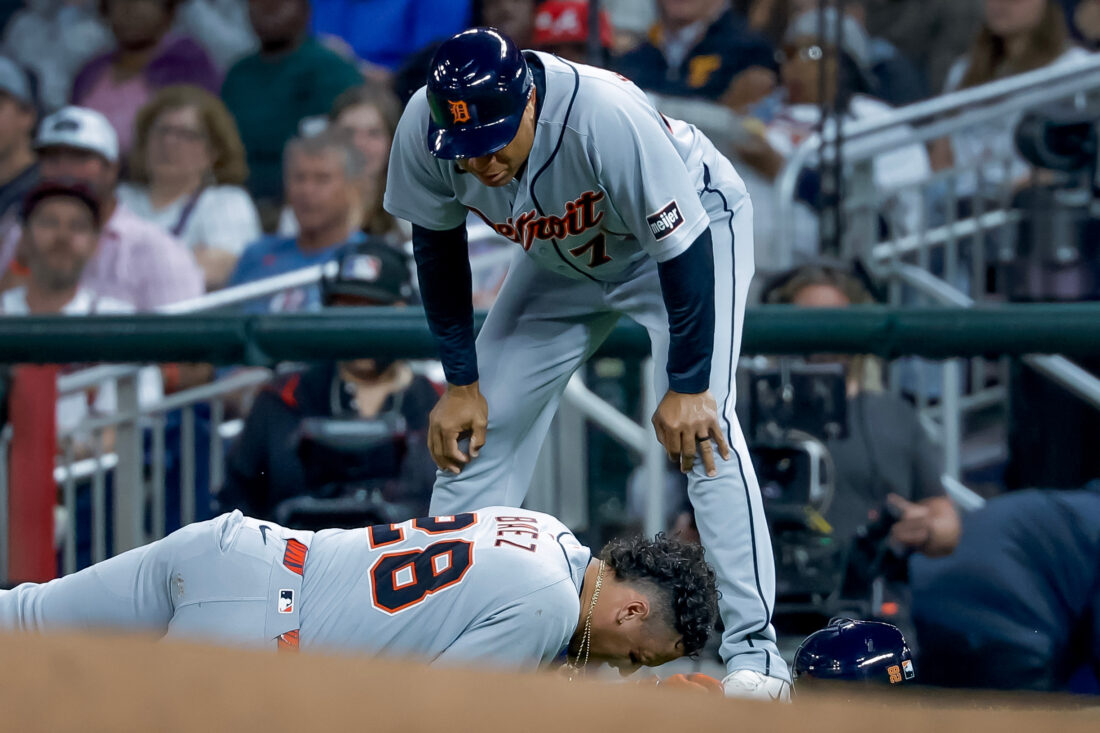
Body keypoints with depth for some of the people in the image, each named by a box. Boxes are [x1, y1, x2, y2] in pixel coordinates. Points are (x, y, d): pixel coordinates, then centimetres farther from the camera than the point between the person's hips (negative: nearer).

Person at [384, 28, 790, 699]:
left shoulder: (607, 117, -42)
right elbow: (438, 247, -7)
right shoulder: (423, 132, -27)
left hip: (693, 226, -5)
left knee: (698, 420, -23)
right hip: (564, 259, 5)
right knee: (480, 425, 0)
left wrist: (687, 386, -27)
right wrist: (460, 382, -6)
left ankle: (753, 649, -21)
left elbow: (684, 250, -31)